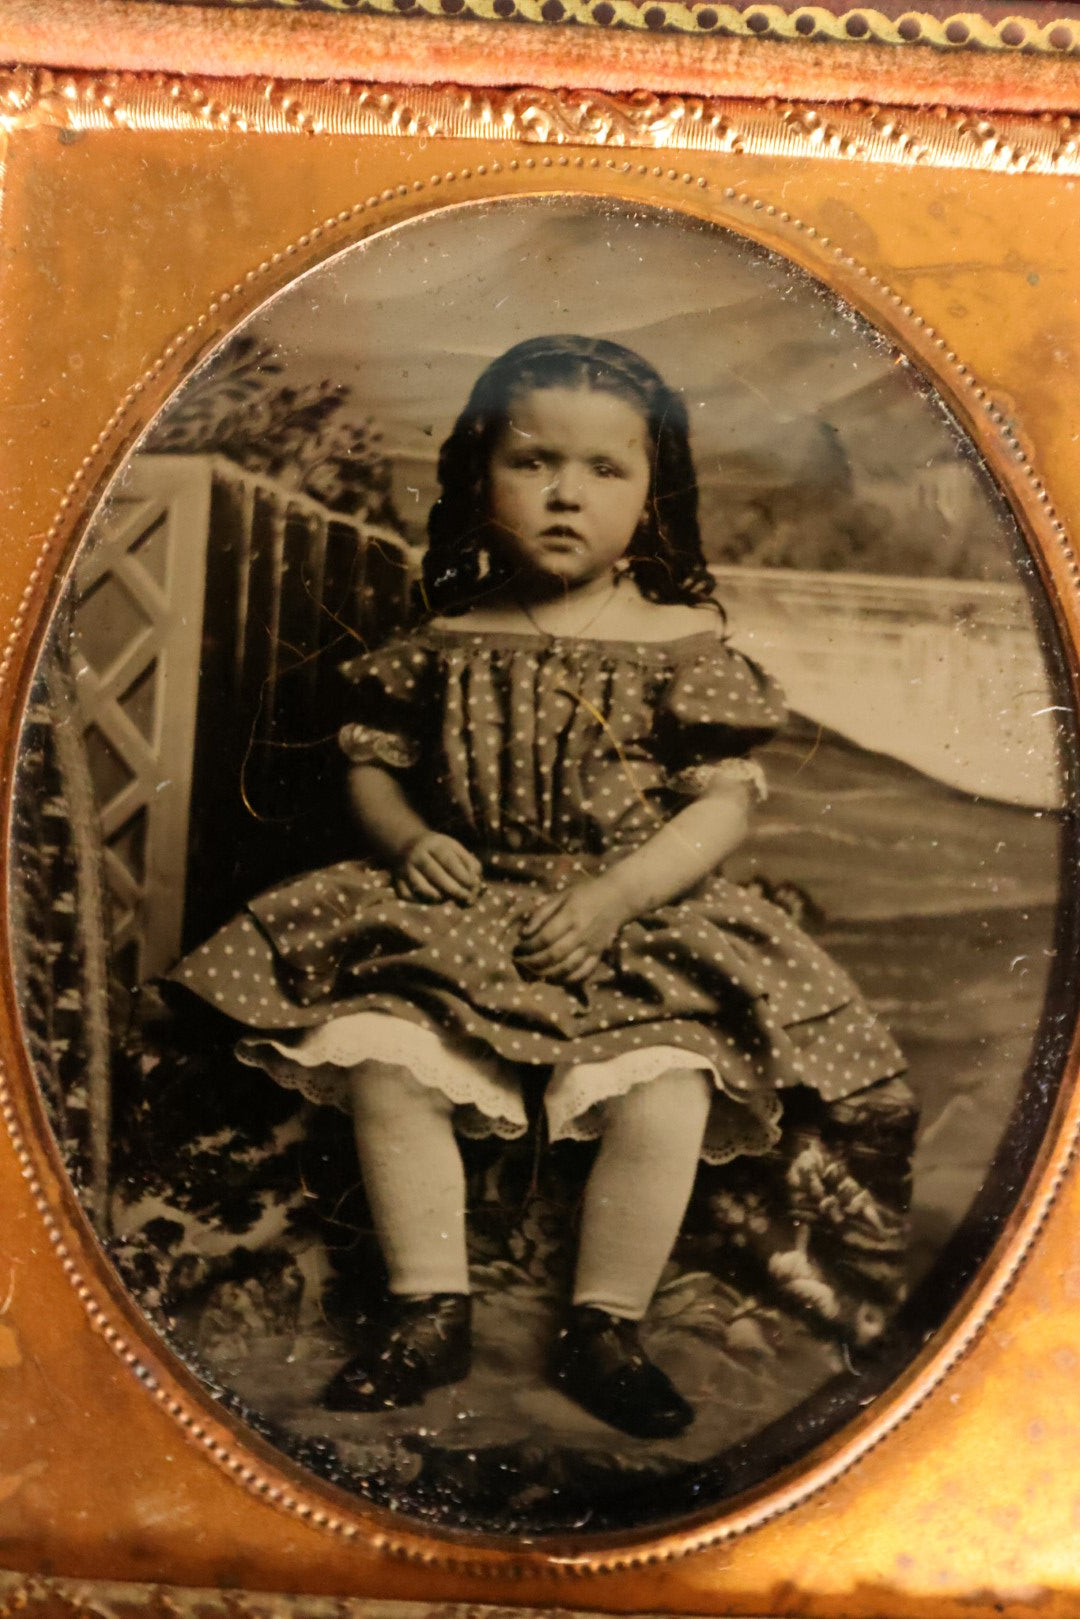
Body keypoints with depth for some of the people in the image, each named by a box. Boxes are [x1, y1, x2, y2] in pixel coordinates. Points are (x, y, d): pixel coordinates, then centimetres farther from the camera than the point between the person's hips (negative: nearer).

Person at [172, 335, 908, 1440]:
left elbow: (726, 801, -5)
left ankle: (603, 1330, -1)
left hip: (640, 930, -2)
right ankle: (429, 1310, -1)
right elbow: (374, 763, 14)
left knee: (666, 1098, -24)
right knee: (379, 1064, -19)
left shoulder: (682, 643, -1)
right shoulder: (445, 640, 6)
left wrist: (615, 897, -17)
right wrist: (407, 837, -8)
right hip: (456, 920, 2)